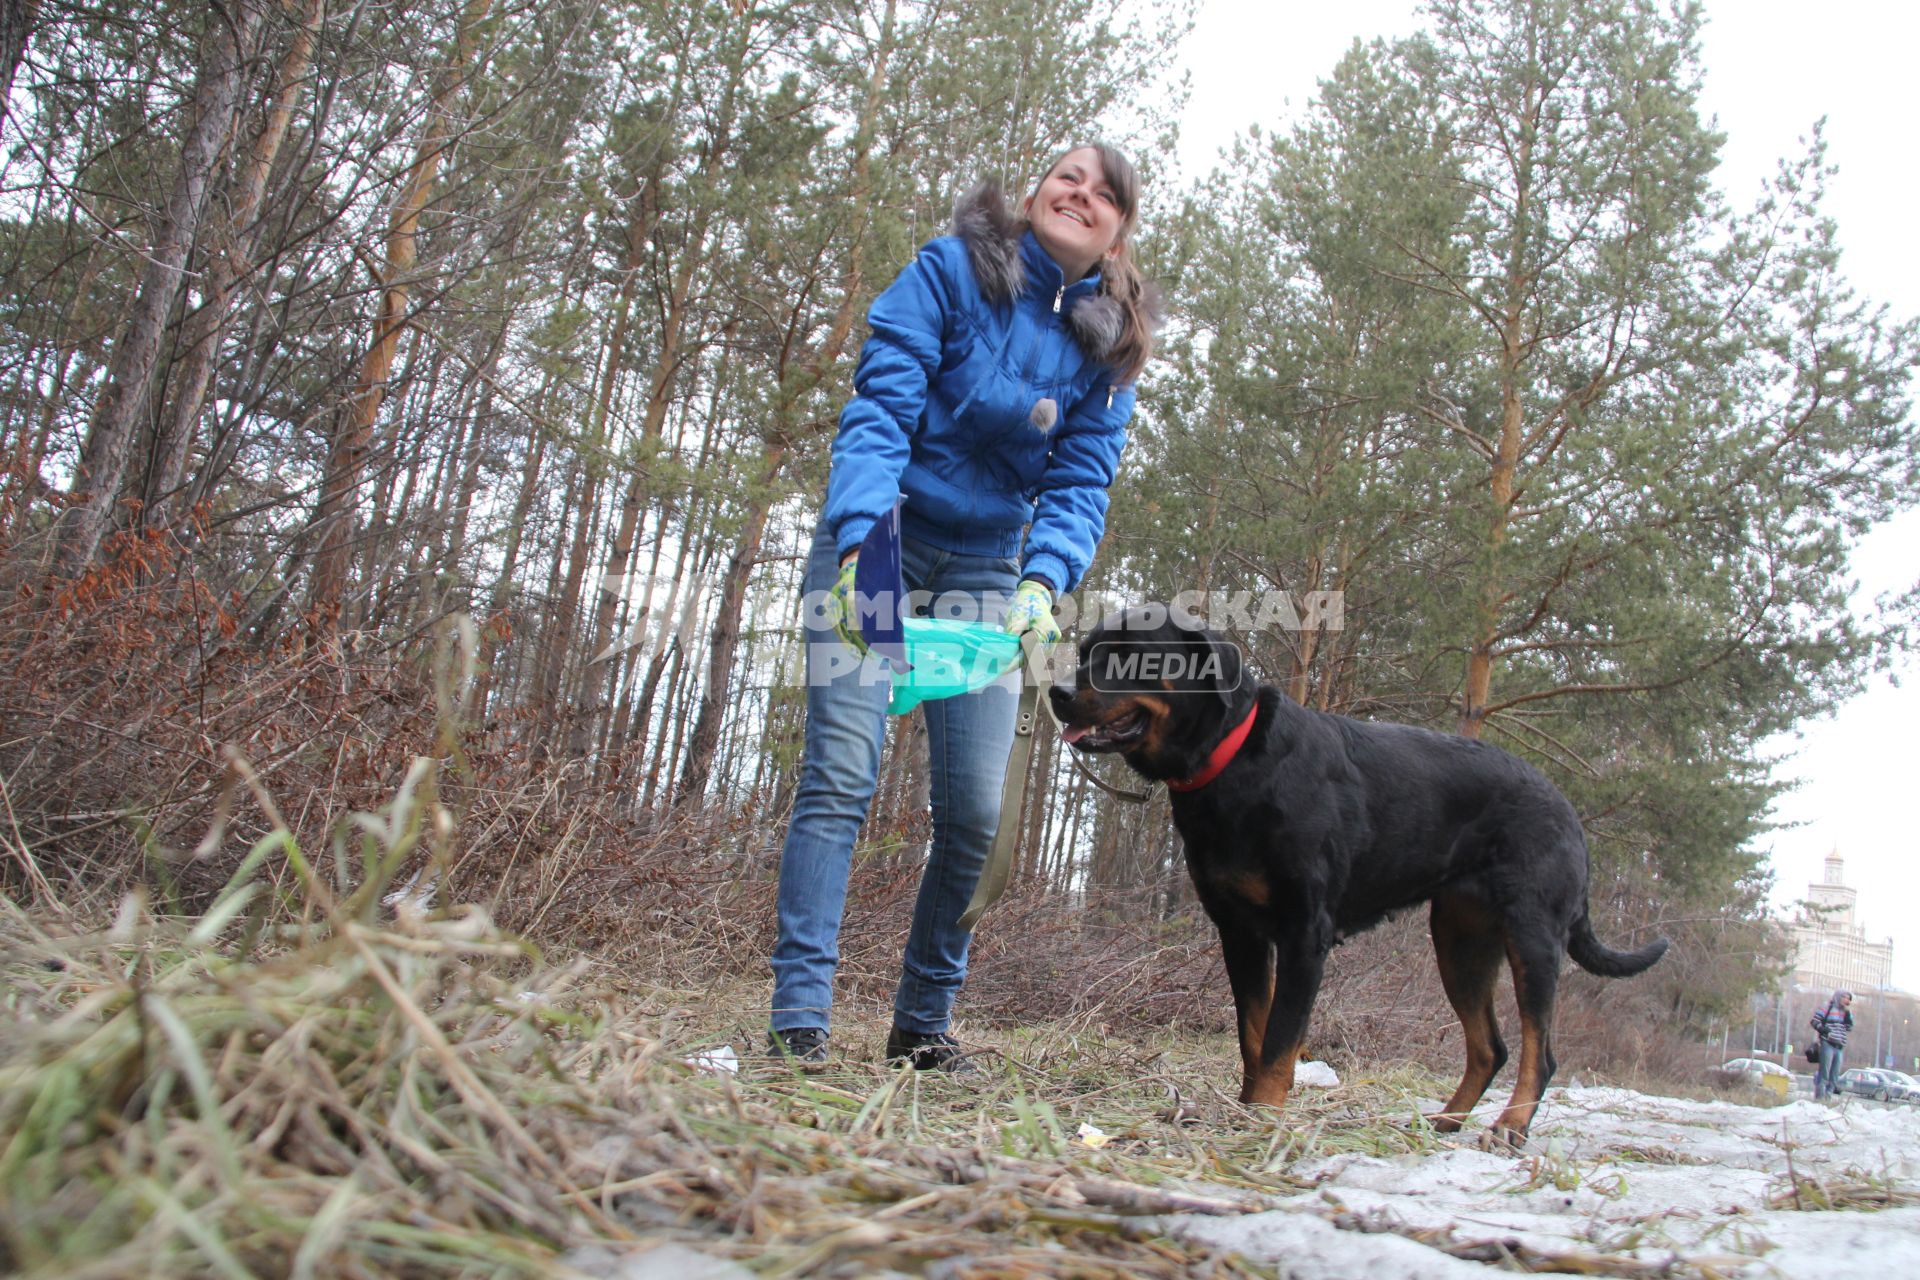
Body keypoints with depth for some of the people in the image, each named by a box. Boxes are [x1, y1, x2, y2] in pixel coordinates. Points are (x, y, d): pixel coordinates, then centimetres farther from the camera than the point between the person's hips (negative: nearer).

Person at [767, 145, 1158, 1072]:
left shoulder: (1108, 347, 2)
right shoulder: (950, 270, -7)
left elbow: (1079, 484, -7)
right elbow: (880, 408, -17)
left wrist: (1042, 585, -27)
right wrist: (859, 541, -33)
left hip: (986, 573, 4)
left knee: (975, 809, -2)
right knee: (841, 774, -14)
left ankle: (922, 1022, 13)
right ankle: (800, 1017, -10)